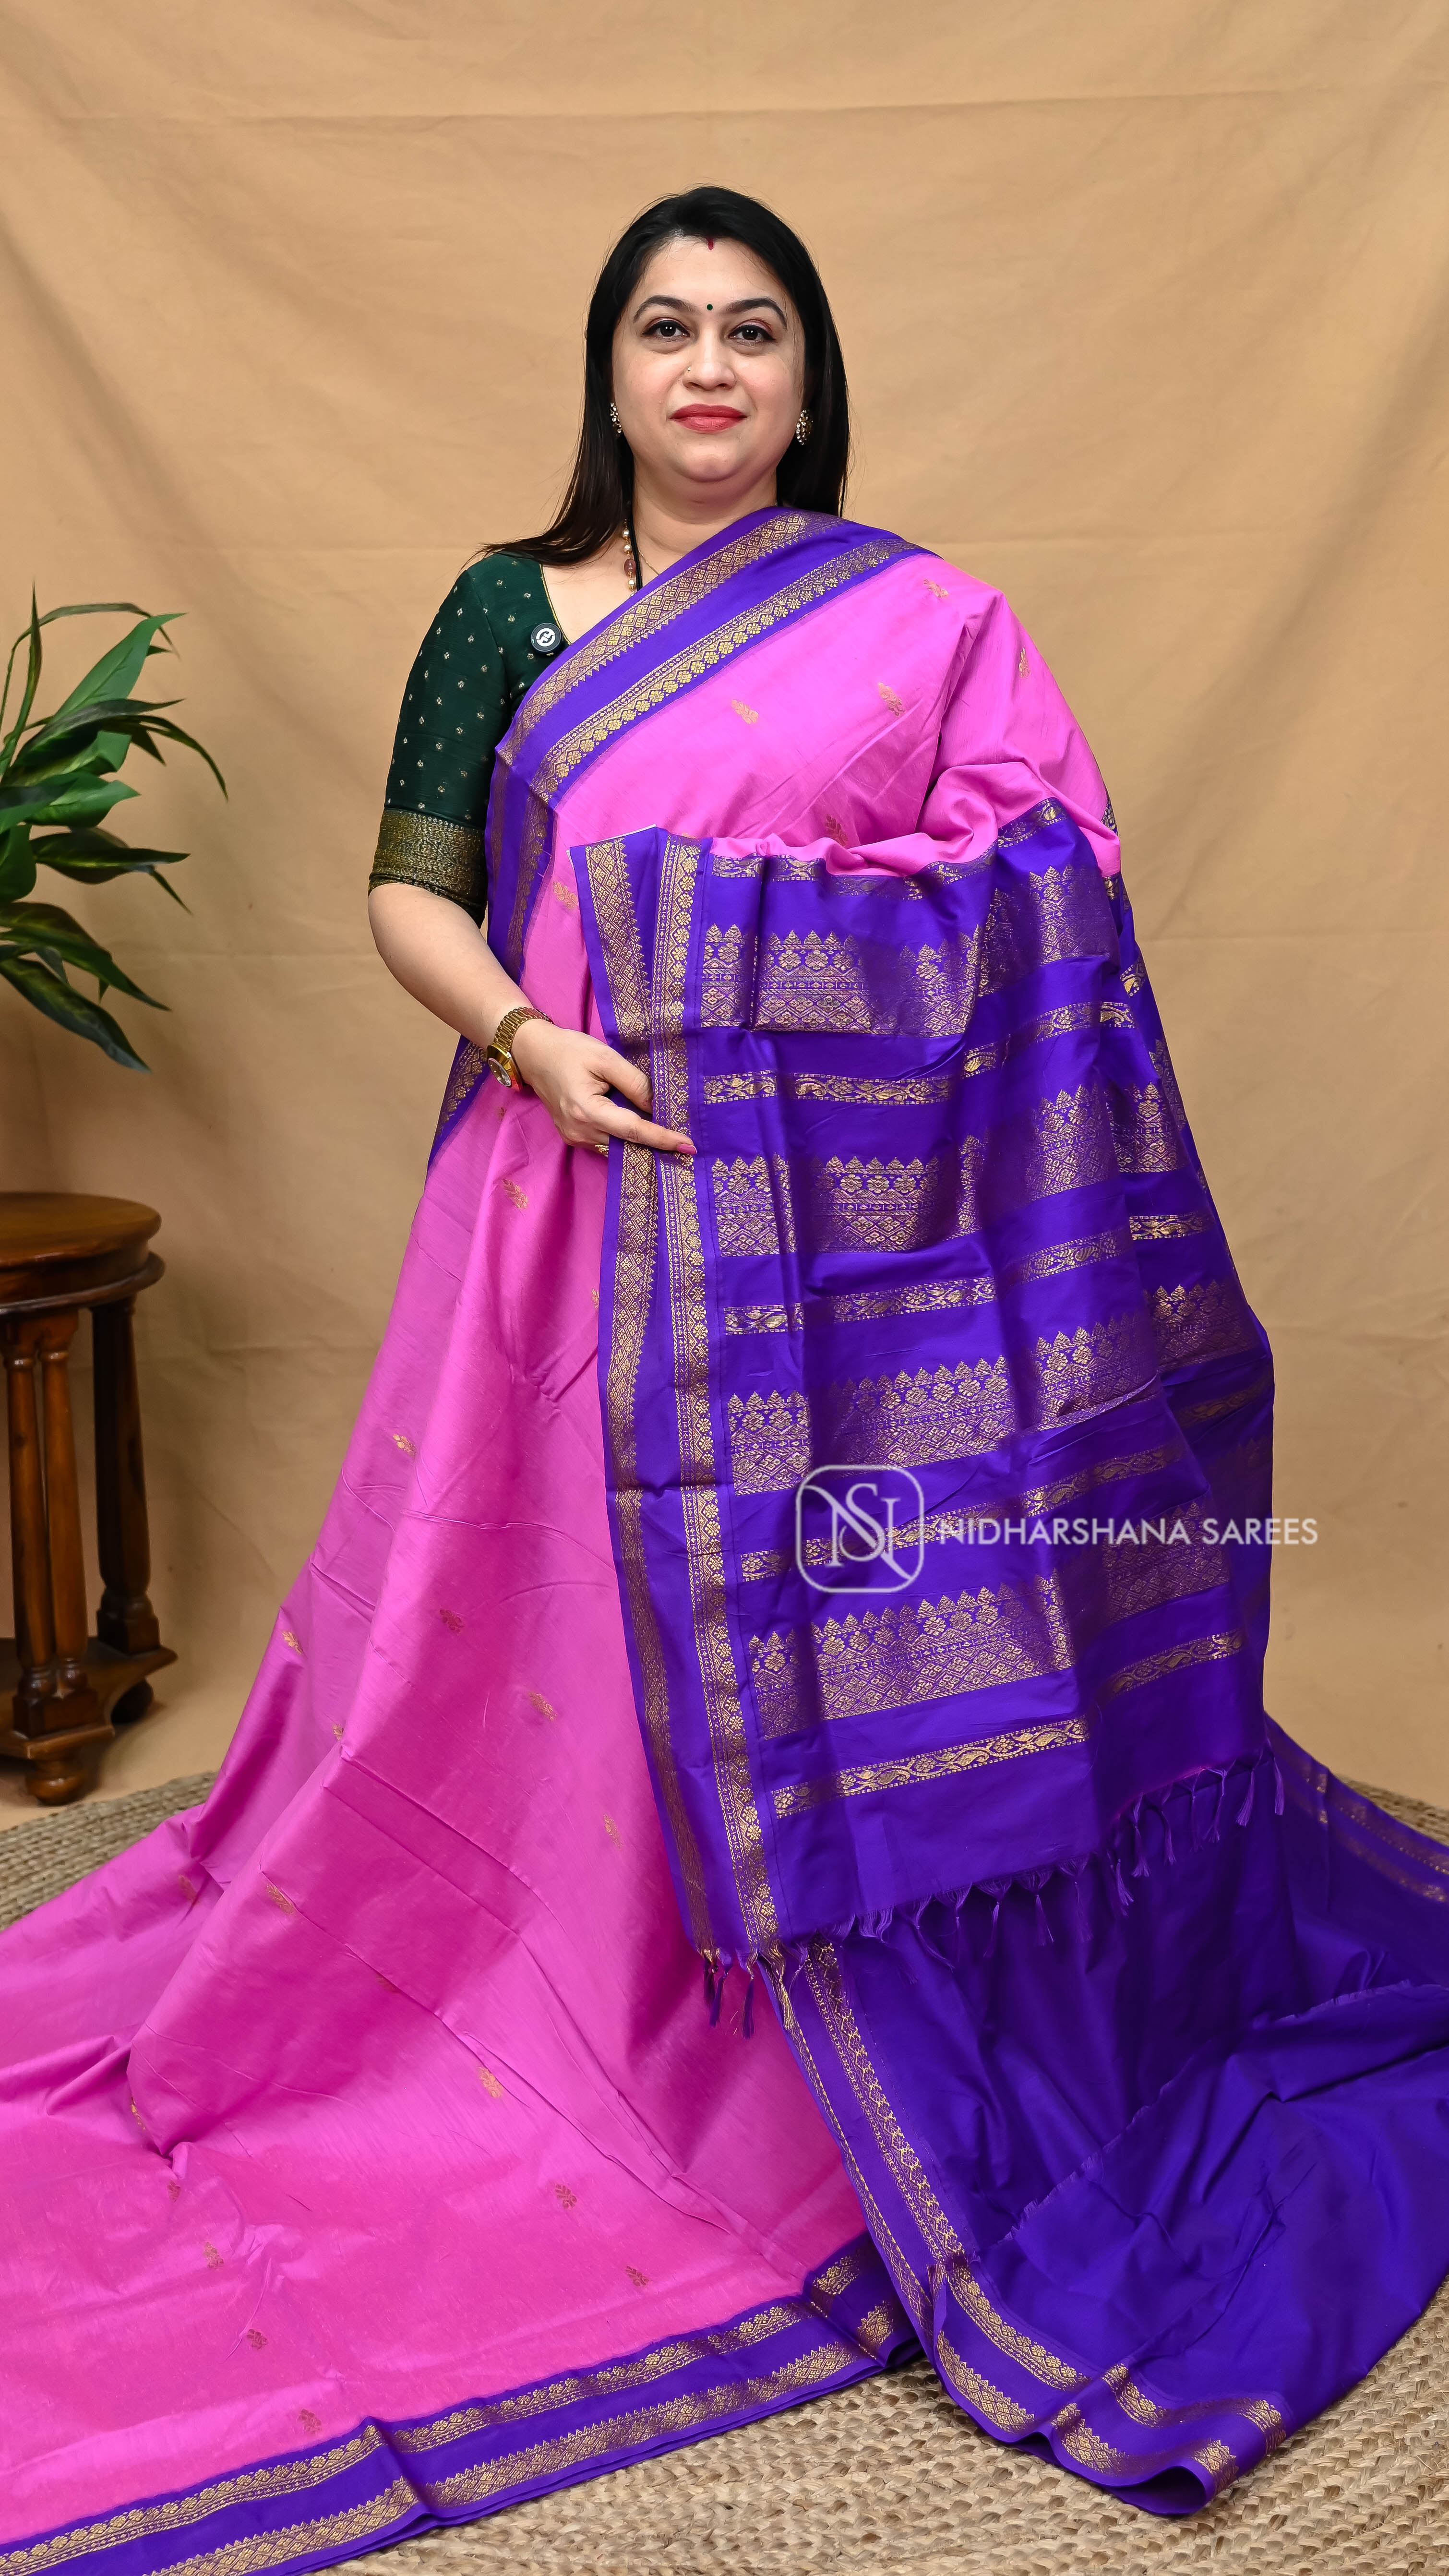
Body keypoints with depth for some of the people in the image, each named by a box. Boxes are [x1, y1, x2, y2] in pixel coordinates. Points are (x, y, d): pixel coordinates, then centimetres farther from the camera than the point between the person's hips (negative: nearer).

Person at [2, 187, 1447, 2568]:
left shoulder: (926, 628, 4)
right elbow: (407, 887, 4)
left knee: (842, 1637, 4)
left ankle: (865, 2074, 23)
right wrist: (528, 1036, -14)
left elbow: (1053, 931, 2)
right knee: (539, 1628, 8)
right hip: (580, 1197, 1)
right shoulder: (510, 614, 7)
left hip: (835, 1221, -1)